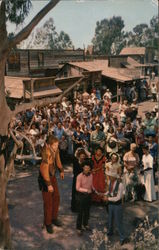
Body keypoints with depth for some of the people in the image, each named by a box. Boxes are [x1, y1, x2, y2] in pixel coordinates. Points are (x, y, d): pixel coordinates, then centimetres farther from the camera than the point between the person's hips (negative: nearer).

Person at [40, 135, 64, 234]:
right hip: (45, 178, -7)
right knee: (48, 202, 1)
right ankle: (48, 223, 17)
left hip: (53, 176, 7)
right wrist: (48, 184, -36)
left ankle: (54, 218, 34)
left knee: (56, 198, 15)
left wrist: (61, 170, 20)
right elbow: (44, 169, -35)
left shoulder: (56, 150, -8)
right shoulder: (46, 153, -31)